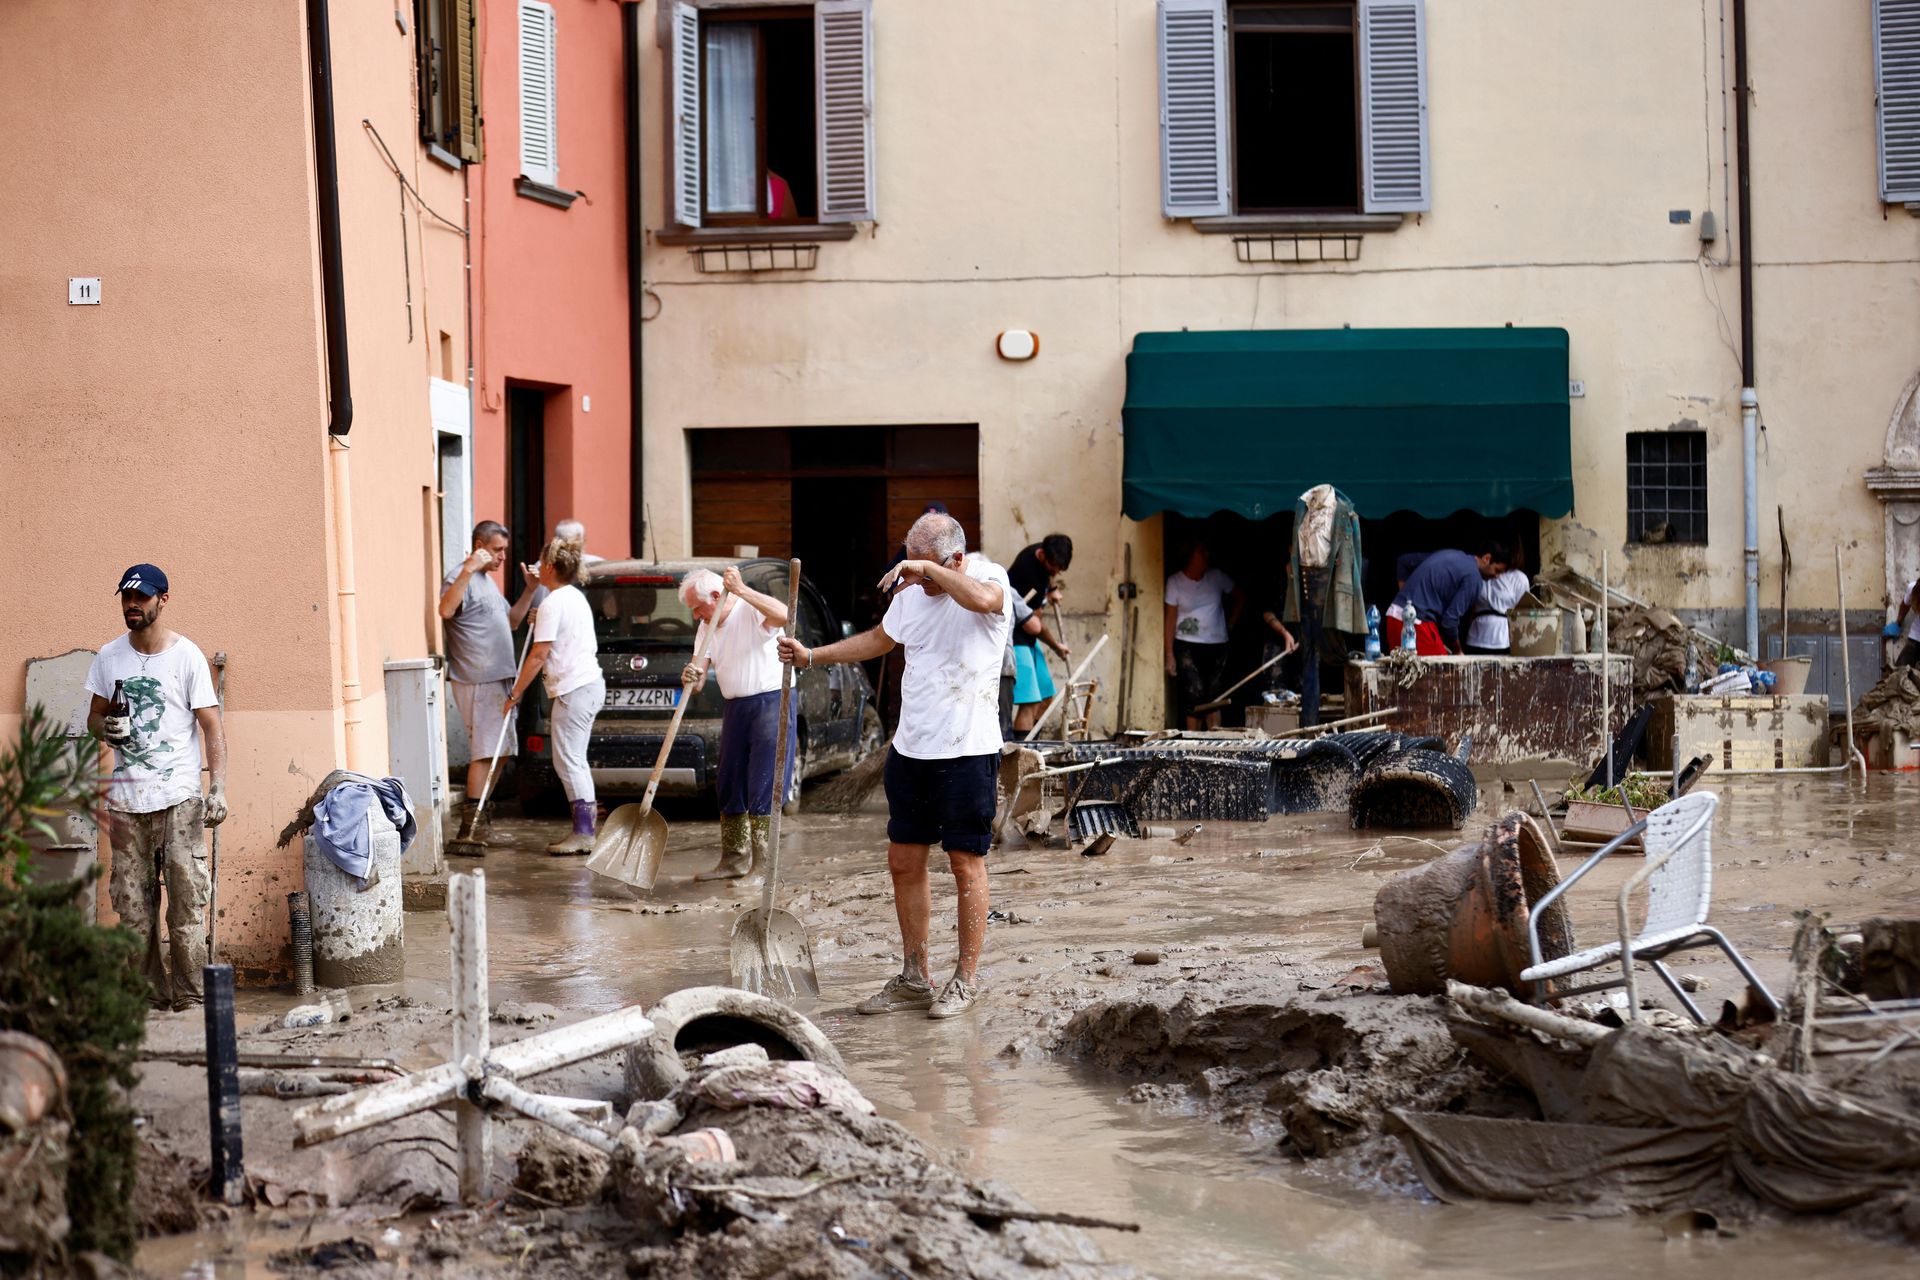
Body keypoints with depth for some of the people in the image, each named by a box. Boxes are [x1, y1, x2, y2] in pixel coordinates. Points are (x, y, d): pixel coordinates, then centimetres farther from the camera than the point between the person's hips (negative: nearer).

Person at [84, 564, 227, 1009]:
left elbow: (211, 726, -2)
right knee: (132, 906, 3)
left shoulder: (187, 656, -2)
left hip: (178, 796, -4)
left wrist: (219, 788, -12)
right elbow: (94, 717, 19)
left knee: (187, 900, -9)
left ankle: (190, 998, -6)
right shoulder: (108, 656, 10)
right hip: (125, 797, 4)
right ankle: (149, 996, 9)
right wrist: (106, 729, -6)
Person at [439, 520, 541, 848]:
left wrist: (530, 590, 15)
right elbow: (446, 610, -31)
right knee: (487, 750, -12)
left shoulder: (486, 580, 21)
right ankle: (470, 824, -10)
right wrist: (468, 570, -37)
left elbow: (511, 621, 27)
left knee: (501, 749, 13)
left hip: (497, 679, 10)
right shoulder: (461, 578, -10)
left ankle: (481, 811, 21)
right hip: (477, 681, -10)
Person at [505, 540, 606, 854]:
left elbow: (539, 655, -17)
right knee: (574, 762, 14)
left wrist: (515, 693, -11)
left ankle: (583, 834, -10)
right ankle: (584, 830, 14)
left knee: (569, 762, -7)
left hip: (573, 691, -10)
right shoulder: (576, 597, 16)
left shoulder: (553, 604, -14)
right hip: (590, 683, 10)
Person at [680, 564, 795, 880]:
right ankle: (734, 860, 23)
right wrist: (691, 679, -18)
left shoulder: (752, 610, -10)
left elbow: (783, 616, -34)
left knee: (763, 788, -9)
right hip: (736, 709, 8)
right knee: (730, 786, 11)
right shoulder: (706, 629, 11)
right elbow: (697, 684, 7)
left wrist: (741, 590, -31)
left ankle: (762, 865, -5)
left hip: (771, 702, -8)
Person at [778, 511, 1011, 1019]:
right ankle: (913, 978, 20)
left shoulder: (990, 577, -9)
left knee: (966, 862, 1)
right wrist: (811, 656, 21)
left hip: (967, 751, -7)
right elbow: (878, 639, 27)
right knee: (904, 861, 10)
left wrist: (929, 569, -28)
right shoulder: (910, 589, 10)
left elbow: (982, 599, -35)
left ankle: (966, 979, 11)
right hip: (910, 747, 7)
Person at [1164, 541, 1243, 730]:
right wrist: (1170, 654, -6)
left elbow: (1240, 599, 17)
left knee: (1214, 694, 2)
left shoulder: (1216, 577, 5)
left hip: (1217, 645, 3)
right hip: (1187, 646, -3)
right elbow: (1171, 618, -1)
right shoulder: (1175, 582, -2)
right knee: (1194, 693, -13)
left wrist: (1230, 625, 8)